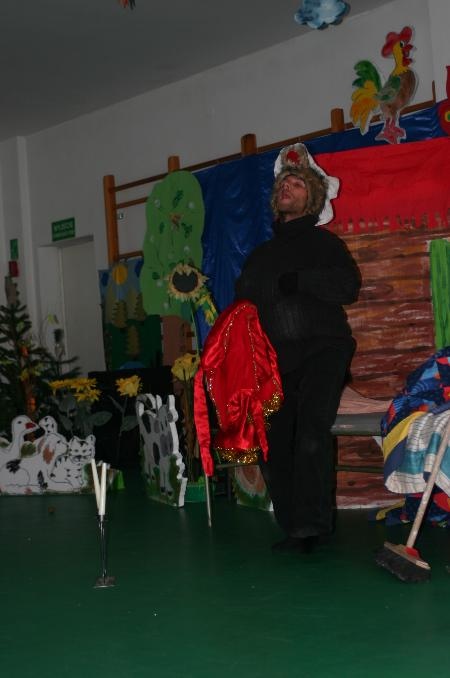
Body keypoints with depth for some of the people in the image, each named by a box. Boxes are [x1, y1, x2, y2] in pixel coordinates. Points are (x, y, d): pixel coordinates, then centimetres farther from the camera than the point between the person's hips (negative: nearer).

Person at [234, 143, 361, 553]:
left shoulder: (323, 242, 9)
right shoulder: (261, 255, 23)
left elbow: (349, 287, -7)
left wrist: (299, 280, -14)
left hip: (323, 349, -5)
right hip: (280, 358, 5)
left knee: (311, 433, -23)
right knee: (273, 444, -1)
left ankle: (314, 523, -16)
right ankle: (296, 528, 9)